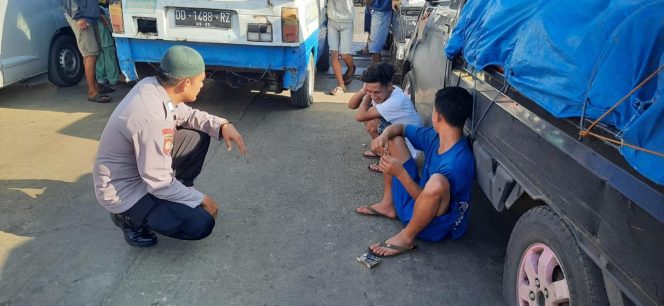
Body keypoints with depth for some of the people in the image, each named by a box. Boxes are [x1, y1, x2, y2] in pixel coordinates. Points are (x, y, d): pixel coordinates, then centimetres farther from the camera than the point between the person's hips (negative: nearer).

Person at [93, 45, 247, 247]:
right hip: (123, 190, -8)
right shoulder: (151, 116, -35)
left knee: (199, 136, 4)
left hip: (141, 166, 9)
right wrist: (201, 200, -14)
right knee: (202, 224, -14)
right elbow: (160, 184, -28)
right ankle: (130, 217, 4)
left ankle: (178, 197, 15)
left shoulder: (155, 86, -9)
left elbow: (188, 115, 10)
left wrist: (222, 125, -8)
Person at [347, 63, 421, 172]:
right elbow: (351, 105, -6)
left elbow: (359, 116, -33)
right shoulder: (381, 92, -10)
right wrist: (363, 91, -23)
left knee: (372, 124, -24)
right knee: (368, 115, -1)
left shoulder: (396, 100, -34)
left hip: (407, 146, -8)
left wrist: (368, 96, -20)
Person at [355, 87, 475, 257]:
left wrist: (400, 173, -32)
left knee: (437, 182, -46)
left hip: (434, 224, -8)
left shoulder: (458, 161, -30)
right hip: (417, 197, 8)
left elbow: (430, 194, -25)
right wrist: (385, 135, -16)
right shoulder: (435, 136, -7)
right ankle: (388, 204, 12)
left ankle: (406, 238, -19)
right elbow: (400, 128, 6)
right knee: (393, 139, 9)